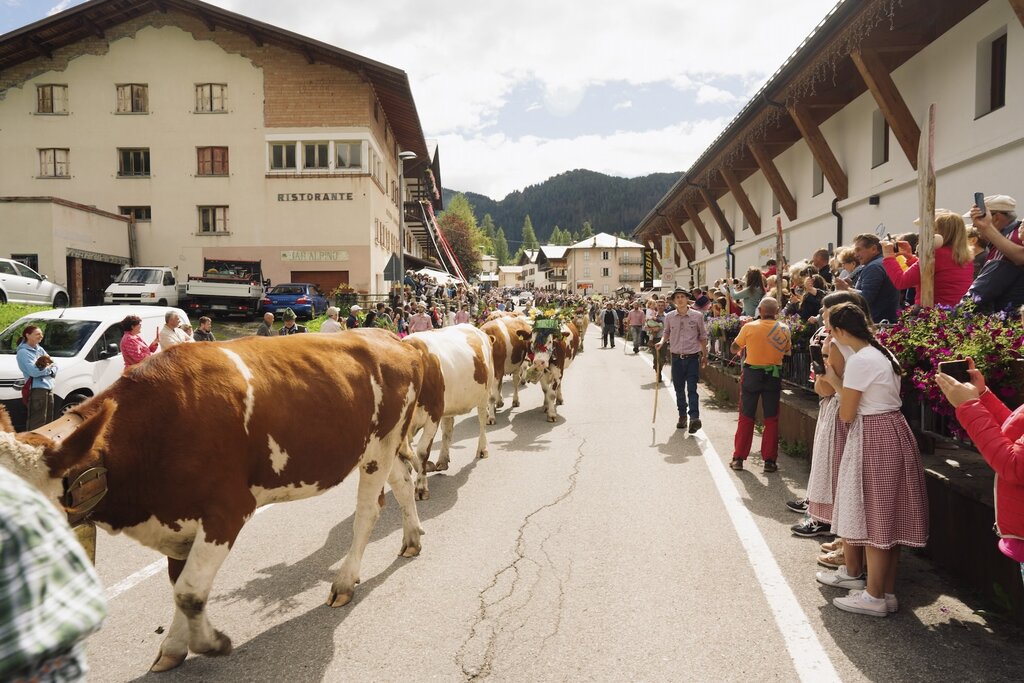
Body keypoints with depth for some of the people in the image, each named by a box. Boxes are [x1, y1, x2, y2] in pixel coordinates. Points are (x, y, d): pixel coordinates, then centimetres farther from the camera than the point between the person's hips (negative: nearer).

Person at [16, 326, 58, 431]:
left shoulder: (40, 349, 17)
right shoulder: (23, 352, -8)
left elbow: (54, 365, 14)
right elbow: (34, 372, -19)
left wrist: (52, 369, -7)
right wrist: (49, 368, -5)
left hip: (49, 388, 9)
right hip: (37, 389, -9)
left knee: (48, 421, 15)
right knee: (37, 423, -12)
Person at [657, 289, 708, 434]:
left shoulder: (697, 316, -3)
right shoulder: (669, 317, 1)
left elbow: (702, 336, 6)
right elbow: (666, 332, 16)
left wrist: (704, 355, 9)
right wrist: (662, 341, -5)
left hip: (692, 357, -3)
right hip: (676, 358, 3)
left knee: (692, 389, -8)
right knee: (679, 389, 11)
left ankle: (694, 417, -12)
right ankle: (682, 415, 23)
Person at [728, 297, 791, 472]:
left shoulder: (749, 327, -9)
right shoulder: (784, 329, -3)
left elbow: (734, 348, 2)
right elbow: (788, 351, 11)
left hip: (751, 374, -1)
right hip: (774, 376, 1)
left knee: (746, 417, 9)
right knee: (771, 419, 9)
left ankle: (738, 458, 11)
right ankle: (769, 461, 10)